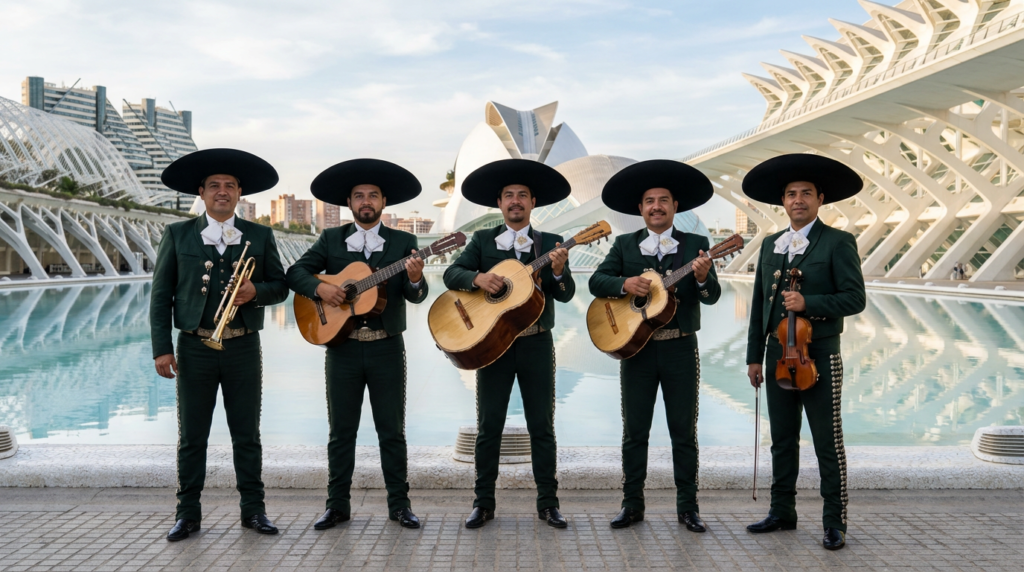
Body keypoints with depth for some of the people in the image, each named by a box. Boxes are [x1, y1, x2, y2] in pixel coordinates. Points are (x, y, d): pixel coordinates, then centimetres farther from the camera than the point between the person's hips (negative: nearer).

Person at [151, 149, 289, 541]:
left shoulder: (260, 236, 7)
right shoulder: (177, 235, 4)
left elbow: (280, 286, 9)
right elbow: (161, 295, 2)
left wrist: (255, 291, -14)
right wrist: (162, 348, -5)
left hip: (243, 347, 1)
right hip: (194, 347, 0)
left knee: (247, 434, 7)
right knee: (191, 436, 6)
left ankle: (253, 509, 17)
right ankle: (188, 513, 16)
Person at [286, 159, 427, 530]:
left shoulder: (403, 242, 3)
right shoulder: (331, 239, 7)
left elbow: (416, 296, -6)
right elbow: (295, 272, 3)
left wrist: (415, 279, -29)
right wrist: (319, 287, -17)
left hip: (387, 348, -1)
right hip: (342, 347, 1)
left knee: (392, 431, 5)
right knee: (341, 431, 7)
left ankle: (399, 504, 14)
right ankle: (337, 506, 16)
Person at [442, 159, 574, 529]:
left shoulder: (550, 244, 4)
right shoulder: (482, 240, 5)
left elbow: (565, 295, -5)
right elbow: (451, 274, -7)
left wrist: (557, 272, -27)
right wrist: (478, 278, -26)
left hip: (536, 344, 0)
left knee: (542, 426, 5)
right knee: (489, 426, 4)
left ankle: (548, 503, 13)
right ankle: (483, 503, 13)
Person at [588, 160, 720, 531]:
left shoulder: (696, 245, 2)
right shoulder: (625, 245, 6)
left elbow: (711, 297, -7)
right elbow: (596, 281, -4)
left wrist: (703, 278, -29)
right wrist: (624, 283, -23)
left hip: (681, 349, -1)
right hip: (636, 347, 1)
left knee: (684, 431, 5)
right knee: (634, 431, 7)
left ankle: (687, 507, 15)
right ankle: (632, 504, 16)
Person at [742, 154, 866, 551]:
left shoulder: (838, 243, -4)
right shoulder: (770, 245, 12)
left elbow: (855, 299, -10)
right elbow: (759, 304, 12)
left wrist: (807, 303, -23)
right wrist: (754, 355, 8)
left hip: (819, 354, -5)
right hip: (778, 354, 5)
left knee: (828, 442, 0)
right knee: (782, 440, 12)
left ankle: (835, 523, 9)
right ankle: (782, 513, 23)